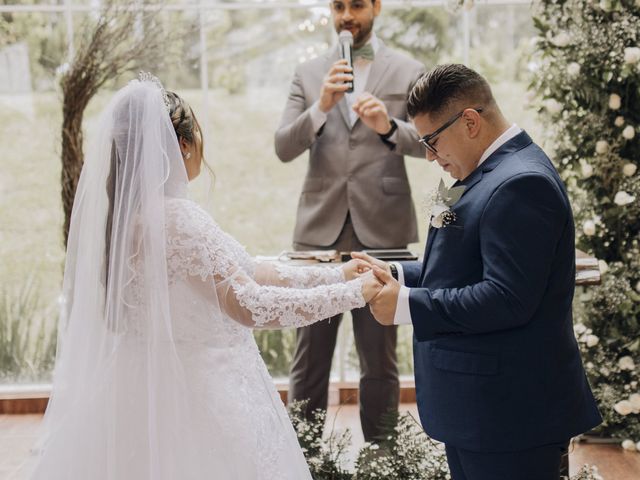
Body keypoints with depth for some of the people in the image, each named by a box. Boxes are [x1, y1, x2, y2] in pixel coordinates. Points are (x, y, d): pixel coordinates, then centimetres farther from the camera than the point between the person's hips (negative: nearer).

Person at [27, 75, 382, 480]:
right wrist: (355, 293, -19)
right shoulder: (175, 218, -22)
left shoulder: (125, 210, 6)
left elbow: (243, 273, 8)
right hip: (199, 397, -9)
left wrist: (336, 275, 7)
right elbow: (248, 304, -27)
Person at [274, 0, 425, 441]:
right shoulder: (309, 74, 11)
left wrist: (388, 126, -20)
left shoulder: (408, 72, 7)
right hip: (320, 228, 2)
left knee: (380, 358, 5)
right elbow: (284, 148, 2)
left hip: (382, 229, -1)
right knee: (310, 356, 4)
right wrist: (321, 107, -14)